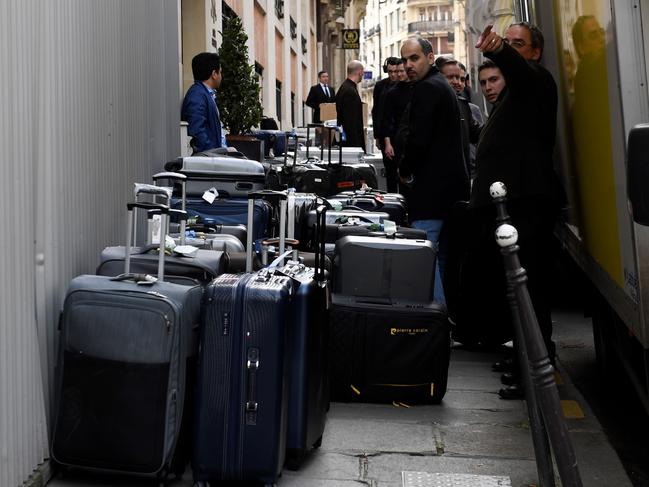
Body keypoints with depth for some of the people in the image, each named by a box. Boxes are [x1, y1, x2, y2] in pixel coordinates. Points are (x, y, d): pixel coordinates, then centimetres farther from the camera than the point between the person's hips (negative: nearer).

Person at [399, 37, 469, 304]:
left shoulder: (427, 88, -12)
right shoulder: (442, 85, 20)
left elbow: (418, 139, -20)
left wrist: (405, 171, -5)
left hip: (432, 188, -11)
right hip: (451, 183, 11)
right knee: (441, 254, 15)